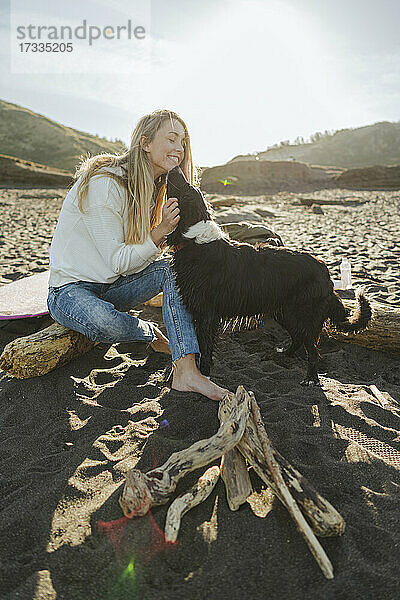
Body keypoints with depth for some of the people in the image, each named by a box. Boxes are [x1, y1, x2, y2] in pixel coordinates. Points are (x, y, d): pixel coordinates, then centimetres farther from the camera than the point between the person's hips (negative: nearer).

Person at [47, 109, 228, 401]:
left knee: (175, 268, -17)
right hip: (72, 287, -7)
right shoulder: (104, 184, -21)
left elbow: (143, 253, 3)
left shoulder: (150, 187, 4)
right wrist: (159, 233, -30)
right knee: (108, 325, -39)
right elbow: (116, 261, -22)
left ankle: (186, 371, -28)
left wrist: (169, 233, -16)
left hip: (114, 285, 7)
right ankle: (151, 333, -2)